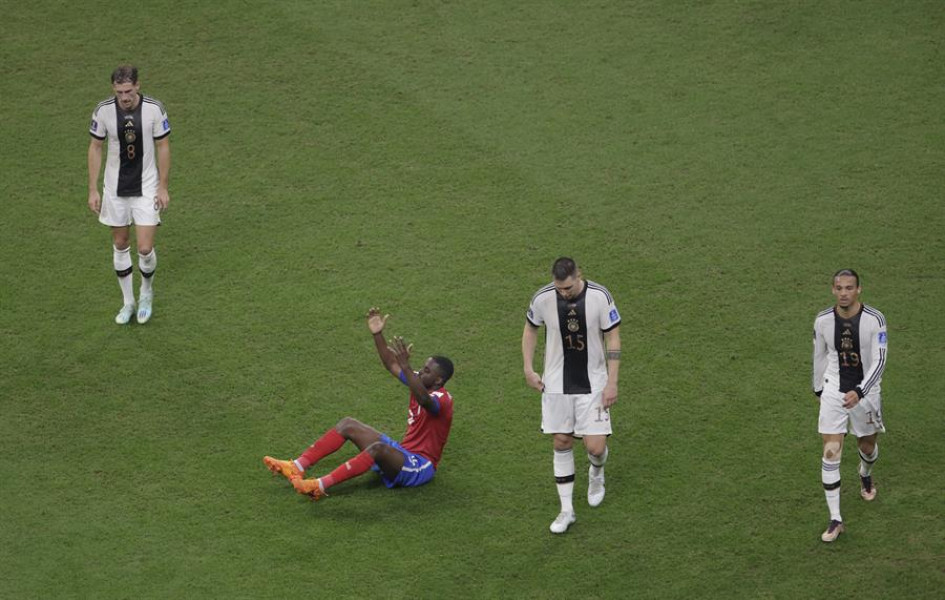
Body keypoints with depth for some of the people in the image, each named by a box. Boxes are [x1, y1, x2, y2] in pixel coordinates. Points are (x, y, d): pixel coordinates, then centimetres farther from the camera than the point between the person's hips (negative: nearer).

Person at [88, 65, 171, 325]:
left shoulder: (154, 109, -16)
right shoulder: (103, 110, -12)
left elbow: (163, 147, -4)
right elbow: (95, 148, 0)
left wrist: (163, 187, -4)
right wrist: (93, 190, -1)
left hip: (146, 187, -2)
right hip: (115, 188, 2)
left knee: (145, 248, -6)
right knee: (120, 245, 11)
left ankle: (146, 292, 24)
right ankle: (128, 301, 27)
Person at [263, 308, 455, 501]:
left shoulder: (442, 400, -20)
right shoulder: (422, 383, 6)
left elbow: (424, 400, -45)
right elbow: (391, 365, 13)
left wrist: (406, 366, -53)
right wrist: (377, 334, 2)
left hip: (419, 468, -10)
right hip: (403, 453, 10)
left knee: (378, 448, -39)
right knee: (348, 425, 0)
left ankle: (320, 486, -45)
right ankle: (297, 467, -11)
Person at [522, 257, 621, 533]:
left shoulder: (599, 297, -17)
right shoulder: (542, 298, -12)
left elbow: (613, 338, -8)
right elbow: (530, 329, 8)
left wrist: (612, 382, -10)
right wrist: (528, 369, 2)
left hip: (593, 384, -1)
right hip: (557, 384, 1)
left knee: (595, 447, -5)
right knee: (561, 443, 4)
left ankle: (596, 474, 33)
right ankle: (566, 510, 15)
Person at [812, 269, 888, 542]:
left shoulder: (874, 320, -18)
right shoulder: (823, 321, -9)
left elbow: (879, 361, -19)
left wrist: (859, 392, -31)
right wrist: (818, 389, 18)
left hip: (865, 392, -1)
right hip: (833, 393, 1)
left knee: (867, 446, 20)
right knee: (831, 453, -9)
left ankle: (866, 476, 58)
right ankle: (835, 520, -5)